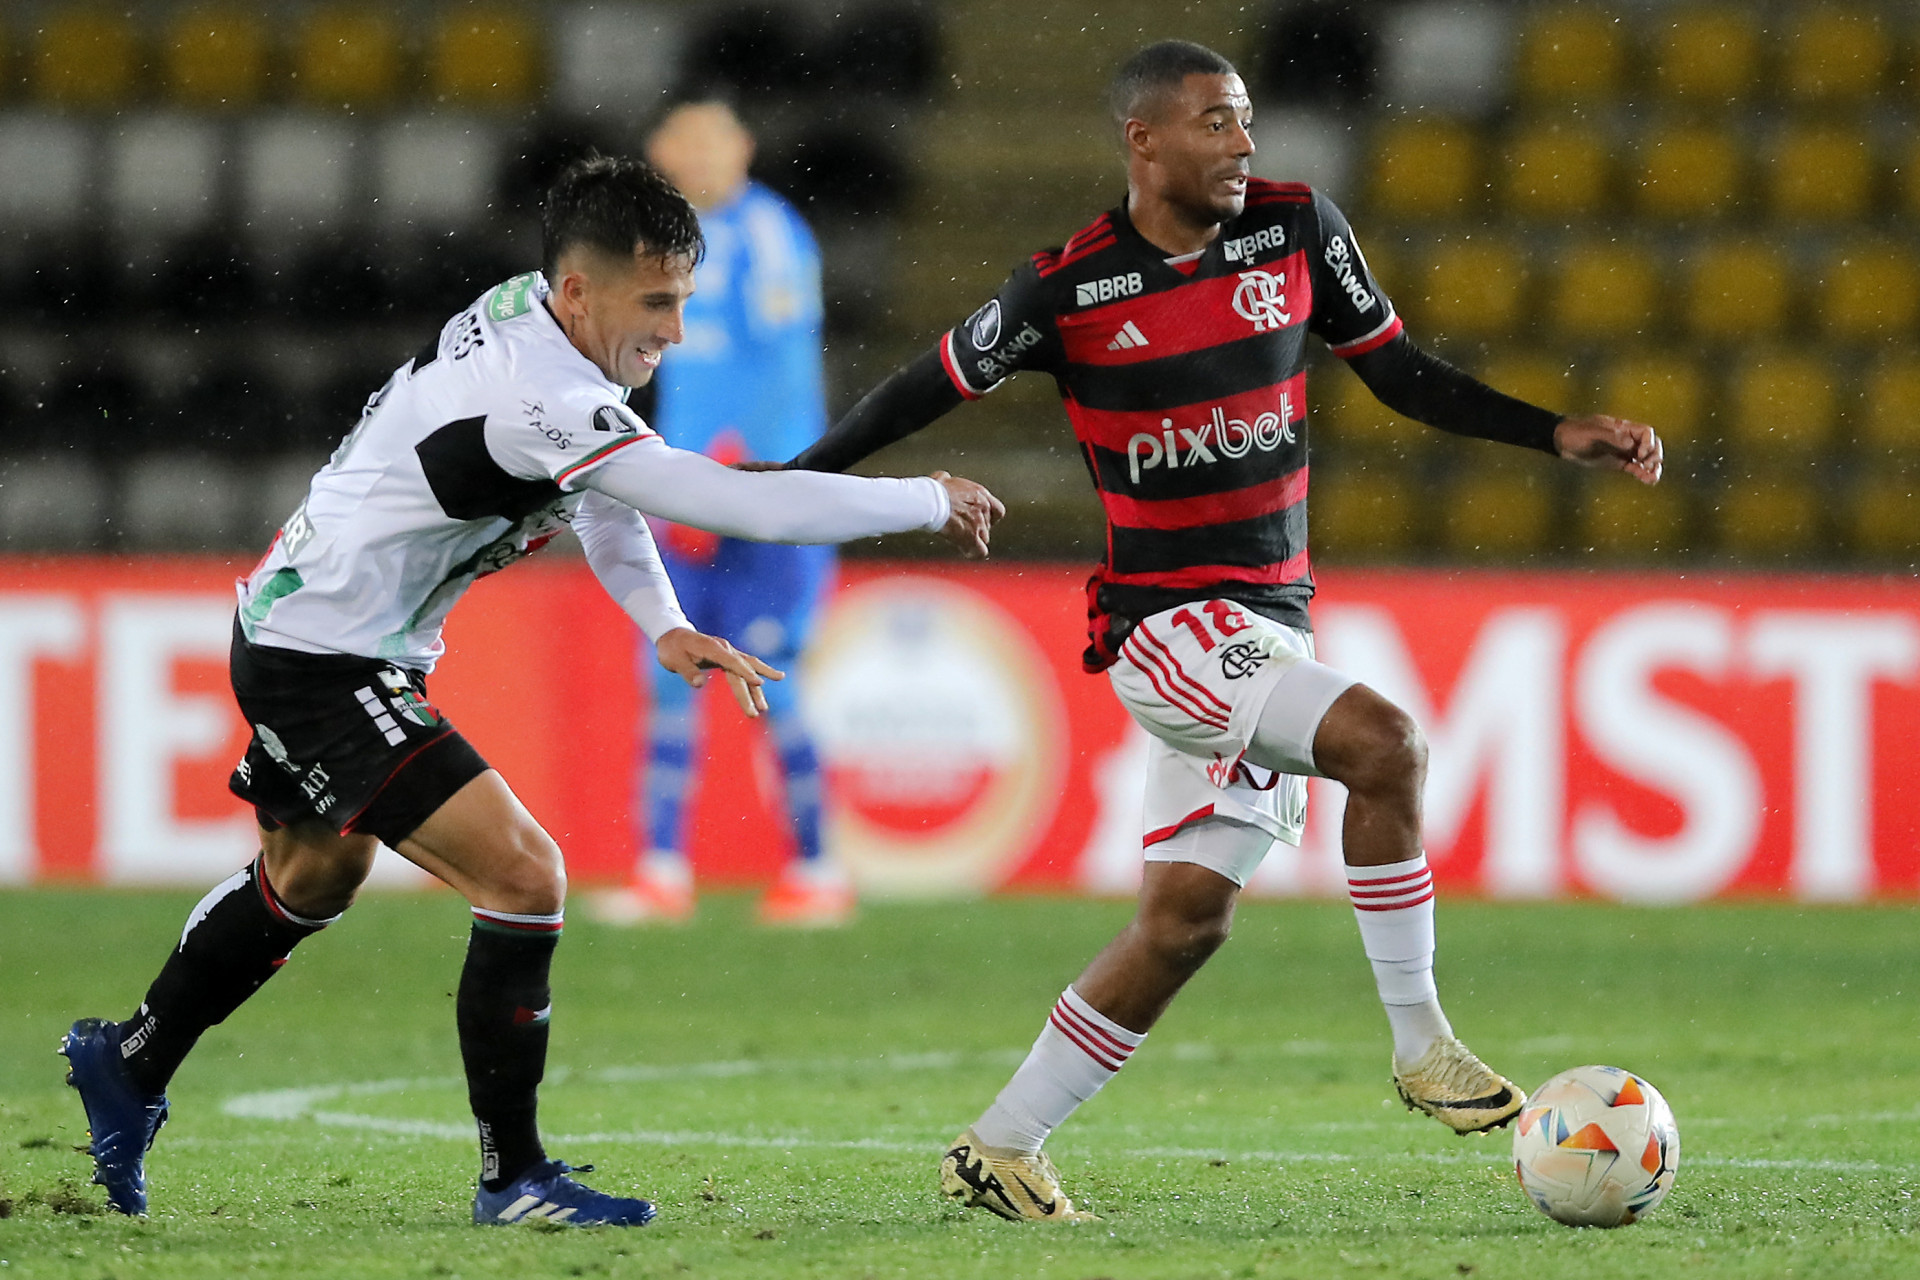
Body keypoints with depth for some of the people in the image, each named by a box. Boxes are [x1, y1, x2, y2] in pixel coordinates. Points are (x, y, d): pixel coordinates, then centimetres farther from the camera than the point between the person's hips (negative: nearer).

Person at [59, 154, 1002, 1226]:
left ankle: (129, 1066, 48)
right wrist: (929, 501, -23)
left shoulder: (529, 309, -1)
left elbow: (601, 484, 16)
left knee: (314, 876, 31)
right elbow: (744, 504, -34)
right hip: (328, 664, -11)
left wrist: (662, 623, 1)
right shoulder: (538, 397, -31)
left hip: (293, 634, 11)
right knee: (524, 877, -17)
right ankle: (514, 1179, -10)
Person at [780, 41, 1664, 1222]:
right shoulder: (1070, 288, -8)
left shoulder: (1297, 230, 2)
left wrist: (1560, 436, 3)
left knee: (1186, 916, 5)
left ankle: (1001, 1149, 15)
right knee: (1385, 744, -26)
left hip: (1270, 626, 5)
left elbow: (1402, 373, 10)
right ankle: (1422, 1045, -14)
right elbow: (938, 383, 6)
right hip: (1168, 623, -5)